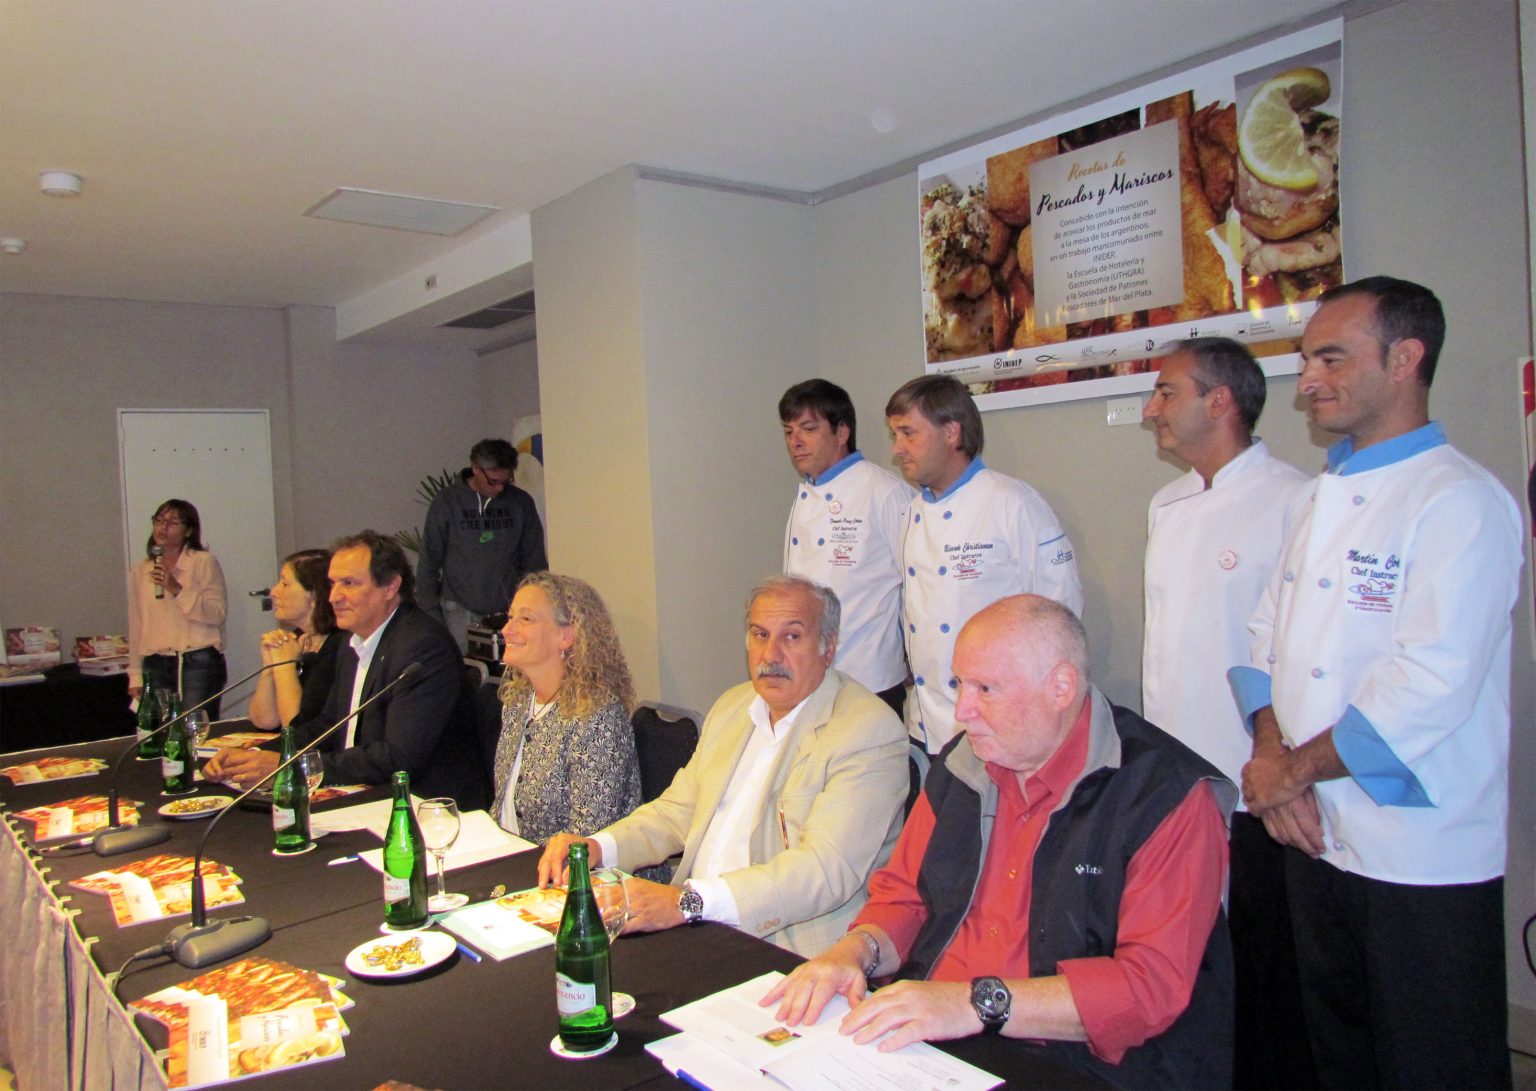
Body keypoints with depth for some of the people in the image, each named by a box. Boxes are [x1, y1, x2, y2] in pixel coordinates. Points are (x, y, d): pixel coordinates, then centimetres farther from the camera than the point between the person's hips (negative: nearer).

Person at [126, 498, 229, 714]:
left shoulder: (204, 562, 1)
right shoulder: (140, 571, 15)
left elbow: (218, 613, -7)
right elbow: (136, 626, 16)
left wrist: (178, 590, -16)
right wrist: (135, 675, 14)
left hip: (199, 662, -4)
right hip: (156, 665, 4)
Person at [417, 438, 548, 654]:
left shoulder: (521, 502, 2)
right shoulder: (445, 502, -1)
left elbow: (534, 561, 7)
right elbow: (429, 561, 3)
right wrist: (431, 612, -1)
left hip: (509, 611, 1)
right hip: (460, 611, -1)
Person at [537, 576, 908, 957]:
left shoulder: (870, 731, -13)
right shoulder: (732, 707, 14)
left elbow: (828, 868, -23)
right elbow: (678, 811, 18)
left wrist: (688, 901, -31)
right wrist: (596, 847, -2)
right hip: (693, 931, 7)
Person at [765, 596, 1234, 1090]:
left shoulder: (1169, 795, -11)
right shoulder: (962, 763, 9)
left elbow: (1153, 985, -19)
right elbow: (902, 895, 16)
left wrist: (978, 1003, -25)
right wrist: (856, 949, -6)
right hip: (928, 1048, 5)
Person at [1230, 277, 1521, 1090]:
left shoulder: (1460, 500, -15)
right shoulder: (1321, 497, 10)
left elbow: (1431, 687, -24)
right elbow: (1267, 635, 10)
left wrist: (1294, 769, -14)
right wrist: (1273, 753, -6)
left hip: (1423, 857, -7)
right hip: (1316, 837, 8)